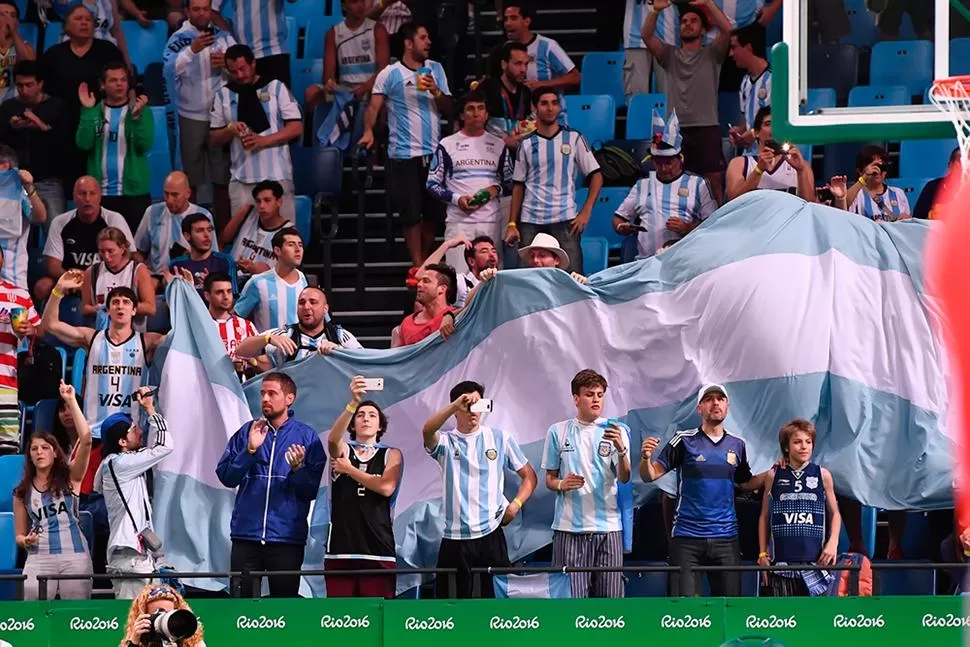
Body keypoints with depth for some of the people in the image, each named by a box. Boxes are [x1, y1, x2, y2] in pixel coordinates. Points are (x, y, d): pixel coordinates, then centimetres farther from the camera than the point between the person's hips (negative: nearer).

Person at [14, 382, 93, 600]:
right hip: (39, 559, 1)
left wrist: (71, 401, -8)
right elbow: (19, 535, 16)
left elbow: (86, 438, -7)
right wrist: (25, 541, -8)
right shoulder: (23, 492, 12)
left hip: (74, 557, -1)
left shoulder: (69, 477, 7)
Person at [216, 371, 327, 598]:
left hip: (287, 536, -1)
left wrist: (297, 468, -20)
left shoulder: (307, 437, 3)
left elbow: (312, 491, -2)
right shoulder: (246, 432, 9)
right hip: (246, 534, 1)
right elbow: (226, 477, 0)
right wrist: (250, 450, -11)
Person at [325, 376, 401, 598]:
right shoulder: (342, 450, 12)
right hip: (341, 547, 0)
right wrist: (354, 403, -29)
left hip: (378, 546, 0)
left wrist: (349, 470, -2)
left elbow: (386, 487, -8)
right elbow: (333, 437, -14)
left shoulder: (391, 454, 11)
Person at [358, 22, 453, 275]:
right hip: (404, 154, -4)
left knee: (433, 211, 5)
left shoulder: (435, 69, 11)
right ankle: (417, 267, -1)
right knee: (411, 213, -5)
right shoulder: (390, 74, -1)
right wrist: (368, 131, -25)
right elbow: (374, 106, -8)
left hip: (433, 151, 4)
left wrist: (436, 91, -9)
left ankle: (427, 262, 19)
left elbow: (448, 110, 10)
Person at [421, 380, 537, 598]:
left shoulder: (501, 438, 7)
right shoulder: (446, 442, 4)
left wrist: (516, 504, -5)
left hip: (491, 534, 0)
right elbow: (427, 431, -20)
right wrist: (456, 405, -32)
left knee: (496, 596, 1)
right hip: (454, 538, 0)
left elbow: (529, 476, 12)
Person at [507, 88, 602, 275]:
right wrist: (512, 224, 5)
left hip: (565, 219, -2)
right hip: (530, 221, 2)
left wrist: (586, 212, -5)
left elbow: (596, 176, 5)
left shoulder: (574, 138, 6)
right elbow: (518, 186, 13)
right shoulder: (527, 144, 11)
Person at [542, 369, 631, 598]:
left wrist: (621, 449, -23)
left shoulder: (616, 431, 5)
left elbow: (624, 478, -5)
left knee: (610, 595, 2)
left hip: (608, 527, 1)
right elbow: (549, 478, 12)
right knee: (572, 594, -4)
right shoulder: (558, 432, 6)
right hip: (569, 527, -1)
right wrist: (561, 484, -11)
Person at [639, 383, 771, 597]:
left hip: (726, 537, 3)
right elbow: (650, 475, -3)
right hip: (687, 537, -3)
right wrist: (646, 458, -24)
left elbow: (746, 483, 22)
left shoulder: (737, 445, 9)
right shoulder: (684, 441, -1)